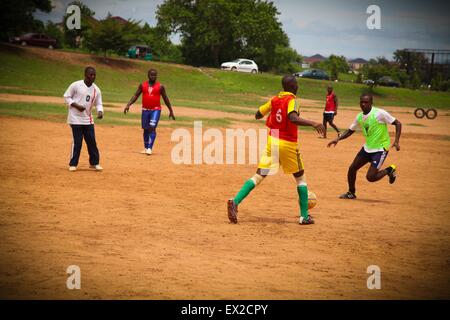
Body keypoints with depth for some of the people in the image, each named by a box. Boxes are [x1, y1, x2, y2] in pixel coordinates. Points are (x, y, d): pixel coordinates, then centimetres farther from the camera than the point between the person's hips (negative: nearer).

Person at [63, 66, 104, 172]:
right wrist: (76, 105, -17)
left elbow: (98, 103, 10)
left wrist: (100, 111, -11)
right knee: (77, 142, -4)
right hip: (76, 118, -5)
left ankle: (94, 162, 19)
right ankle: (73, 164, 7)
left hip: (88, 119, 5)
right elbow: (66, 97, -4)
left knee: (92, 141, 6)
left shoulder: (96, 89, 4)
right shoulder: (76, 85, -9)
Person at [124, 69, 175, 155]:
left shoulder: (160, 87, 0)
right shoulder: (142, 85, 4)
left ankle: (150, 148, -18)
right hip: (145, 110, 3)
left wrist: (171, 111, 8)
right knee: (146, 129, 9)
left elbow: (165, 99, 7)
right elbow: (136, 96, 4)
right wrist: (128, 105, -9)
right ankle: (146, 148, 20)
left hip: (156, 110, -3)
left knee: (152, 128, -16)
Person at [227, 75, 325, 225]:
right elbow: (293, 118, -29)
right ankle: (304, 216, 13)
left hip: (272, 141, 4)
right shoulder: (292, 100, -10)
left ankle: (235, 202, -18)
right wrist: (312, 123, -34)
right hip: (288, 145, -4)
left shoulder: (274, 100, 7)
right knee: (301, 178, 14)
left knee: (259, 176, 1)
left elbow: (258, 115, 14)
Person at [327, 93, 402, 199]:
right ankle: (351, 193, 28)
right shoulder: (360, 117, 2)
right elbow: (350, 131, 13)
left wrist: (396, 141, -23)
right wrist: (338, 139, -3)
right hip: (367, 148, 7)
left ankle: (389, 170, 14)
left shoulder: (380, 113, -18)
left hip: (380, 149, -7)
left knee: (370, 177, -13)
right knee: (352, 169, 6)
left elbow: (397, 123, -14)